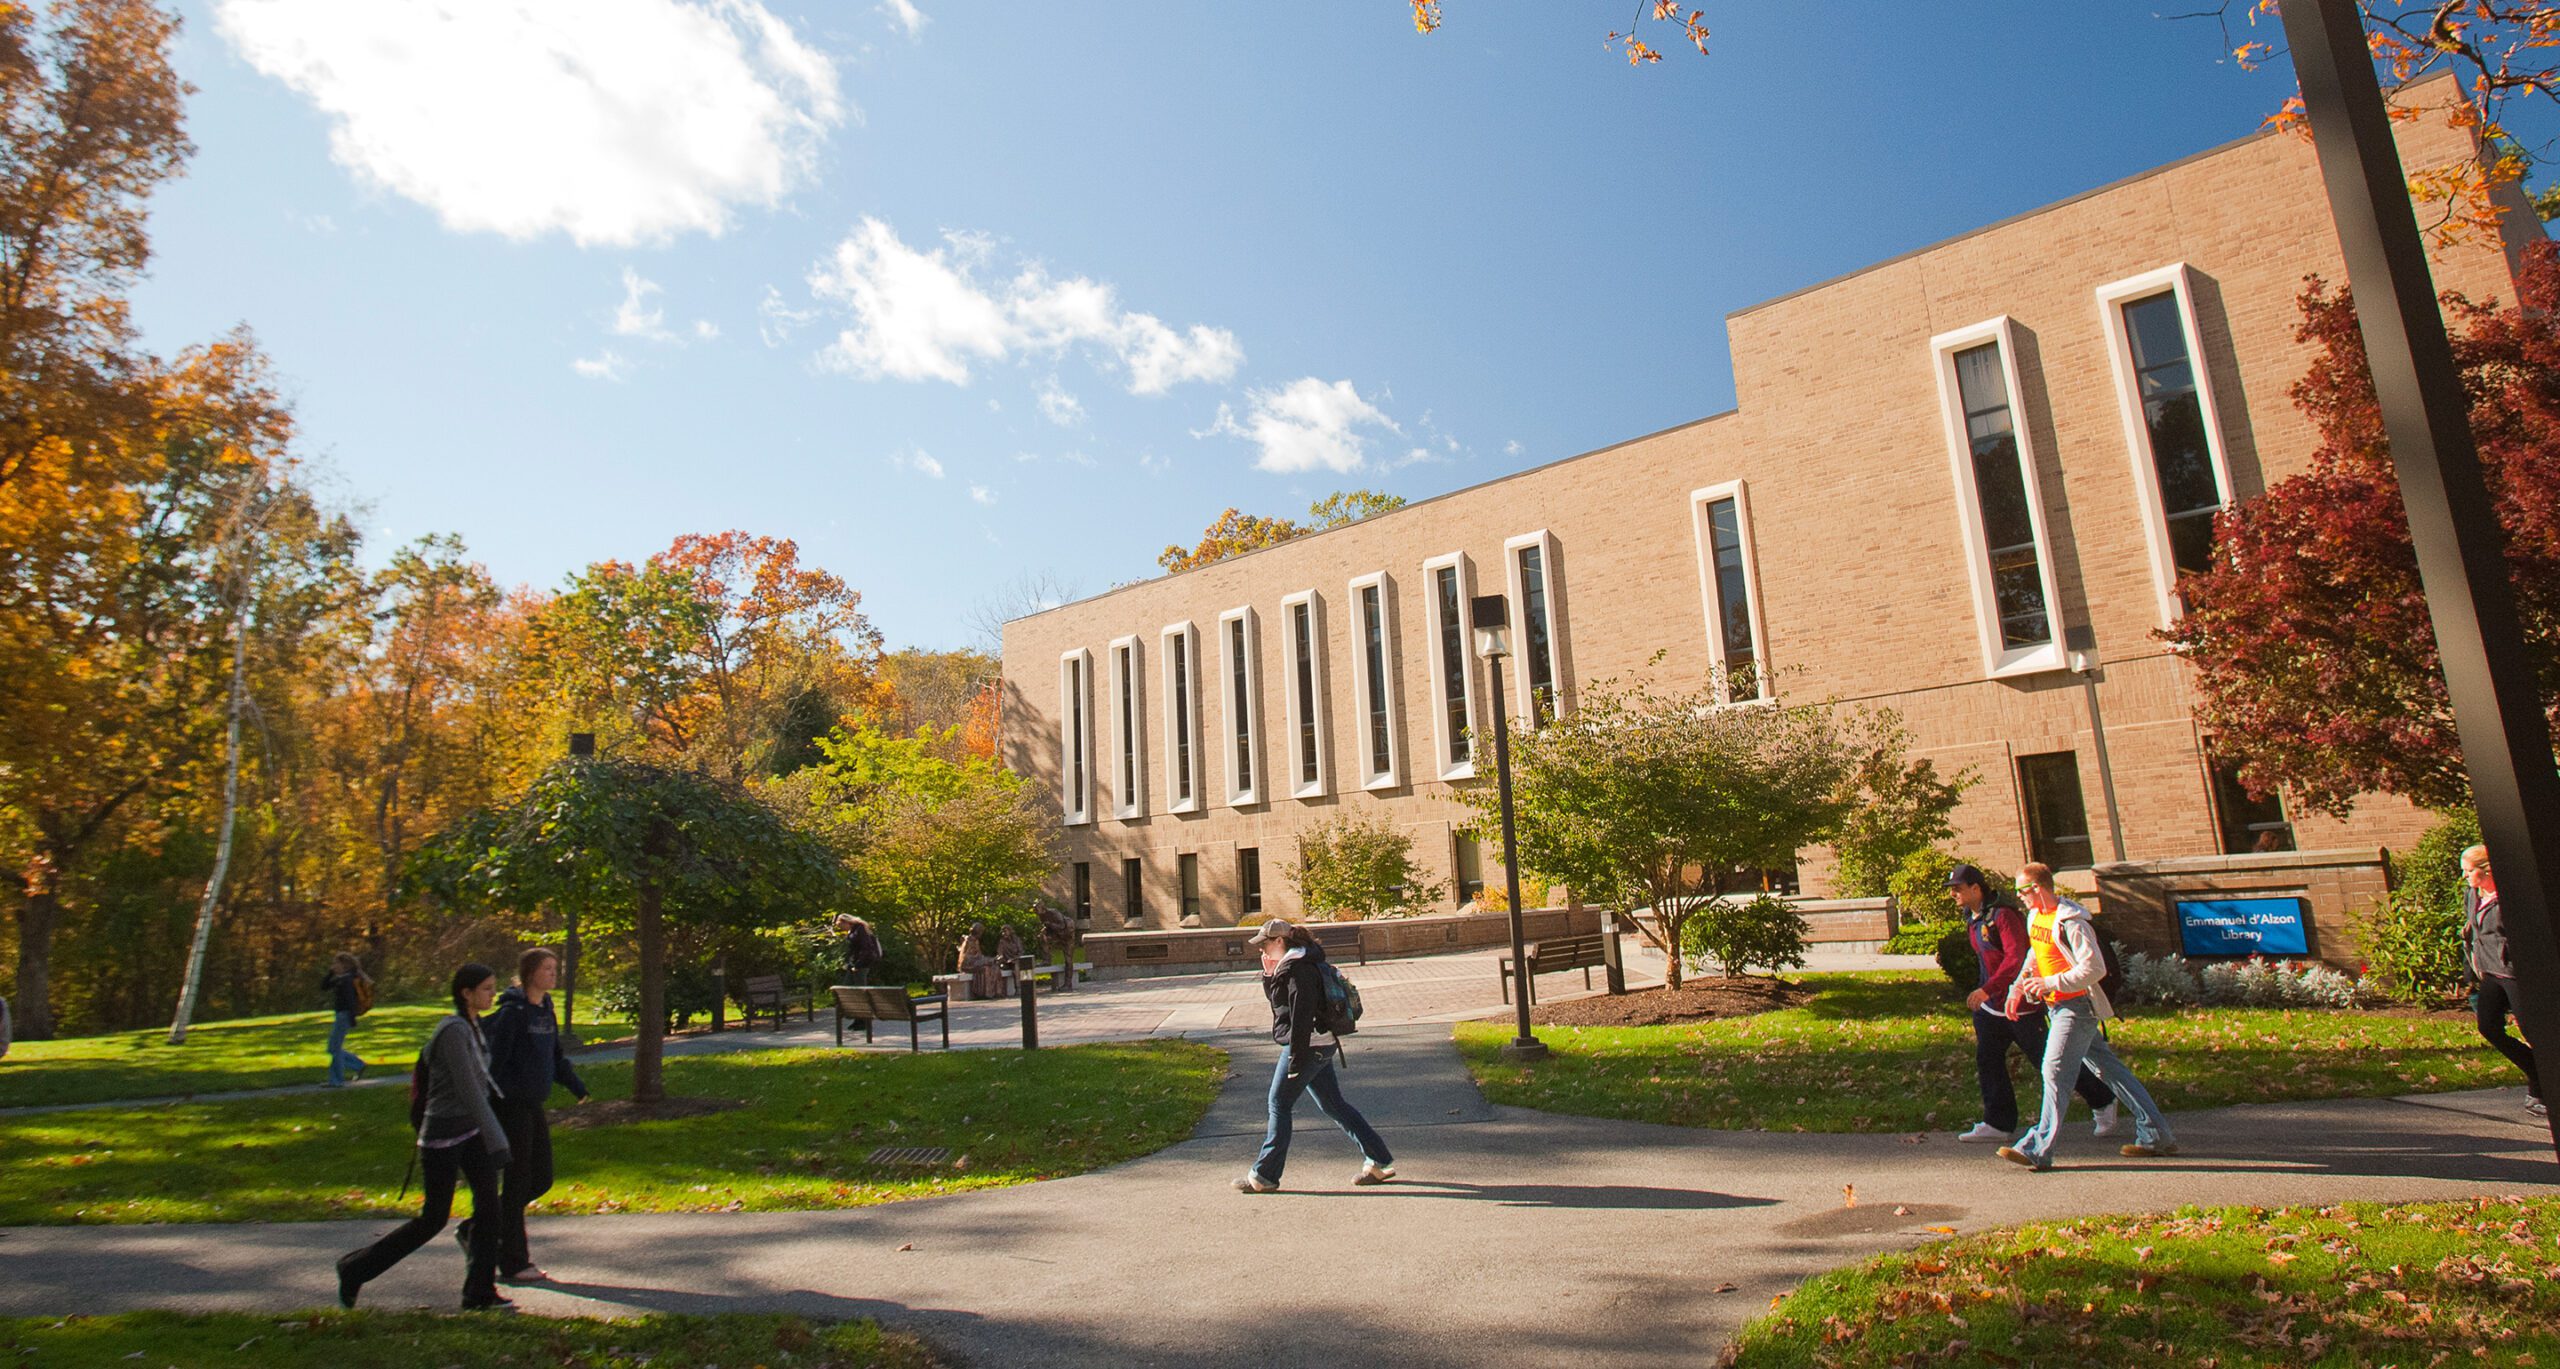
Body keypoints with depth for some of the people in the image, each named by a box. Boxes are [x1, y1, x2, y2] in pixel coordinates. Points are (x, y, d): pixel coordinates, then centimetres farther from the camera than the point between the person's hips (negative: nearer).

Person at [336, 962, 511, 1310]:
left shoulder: (471, 1025, 6)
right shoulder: (453, 1031, -22)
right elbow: (469, 1091, -25)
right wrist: (496, 1143, -26)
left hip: (471, 1131, 8)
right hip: (443, 1136, -8)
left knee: (489, 1204, 0)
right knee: (432, 1220, 5)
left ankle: (480, 1292, 7)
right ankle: (356, 1269, 26)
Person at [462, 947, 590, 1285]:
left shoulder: (546, 1011, 10)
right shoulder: (512, 1012, -15)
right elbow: (493, 1058, -17)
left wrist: (576, 1085, 6)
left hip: (535, 1105, 8)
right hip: (512, 1105, -8)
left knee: (541, 1180, 12)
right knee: (517, 1182, 0)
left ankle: (476, 1229, 28)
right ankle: (513, 1264, 11)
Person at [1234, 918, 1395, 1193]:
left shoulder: (1298, 968, -18)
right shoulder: (1288, 965, 14)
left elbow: (1301, 1016, -23)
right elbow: (1275, 999, 24)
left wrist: (1295, 1059, -23)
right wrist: (1269, 973, 7)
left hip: (1307, 1046, -10)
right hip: (1320, 1046, 10)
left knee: (1279, 1105, 0)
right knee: (1333, 1104, 12)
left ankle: (1264, 1176, 9)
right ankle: (1379, 1162, 14)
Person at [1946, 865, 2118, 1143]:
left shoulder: (2002, 914, -21)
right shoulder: (1972, 919, 9)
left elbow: (2016, 958, -29)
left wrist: (1986, 989, -35)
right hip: (1991, 1005, 9)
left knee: (2048, 1060, 3)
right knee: (1987, 1060, 6)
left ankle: (2103, 1103, 23)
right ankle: (1998, 1124, 13)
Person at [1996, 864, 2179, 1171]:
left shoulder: (2071, 922, -20)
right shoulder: (2035, 916, 9)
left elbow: (2094, 968, -23)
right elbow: (2035, 954, 24)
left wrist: (2051, 983, -23)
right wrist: (2019, 986, 13)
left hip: (2076, 1006, -9)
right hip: (2058, 1006, 10)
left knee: (2055, 1071, -10)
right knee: (2108, 1067, 15)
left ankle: (2038, 1149, -7)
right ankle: (2156, 1135, 24)